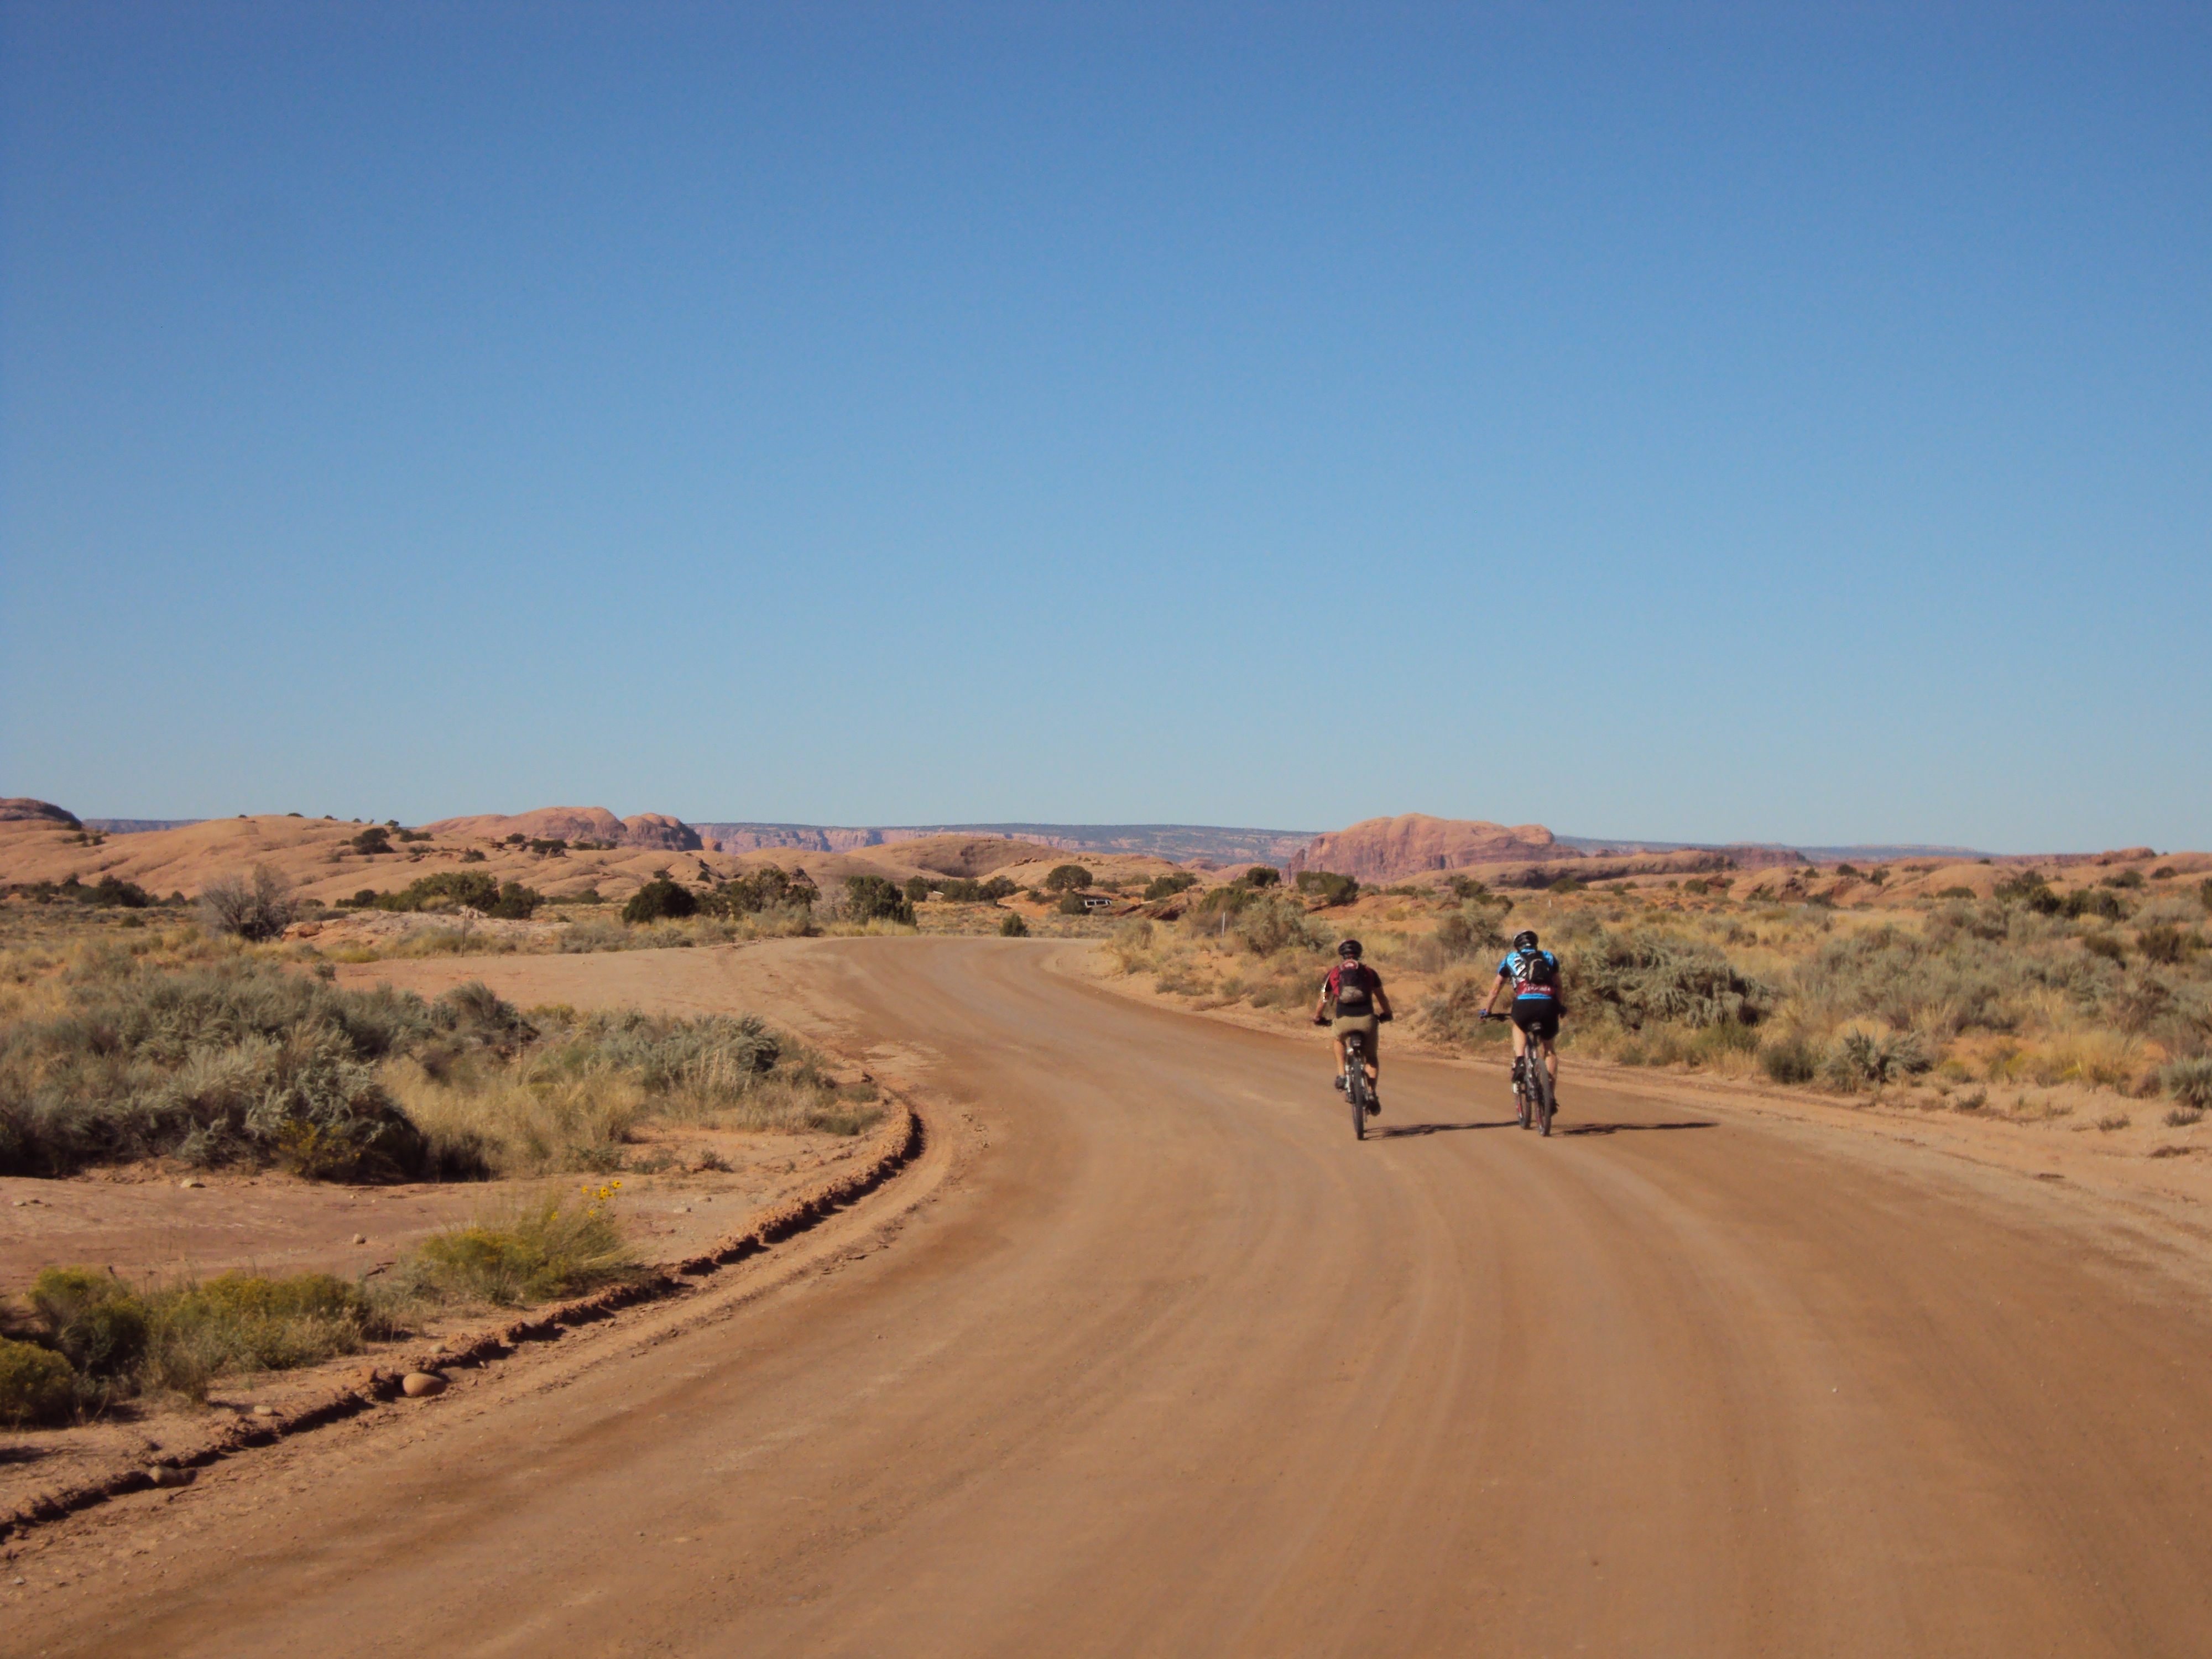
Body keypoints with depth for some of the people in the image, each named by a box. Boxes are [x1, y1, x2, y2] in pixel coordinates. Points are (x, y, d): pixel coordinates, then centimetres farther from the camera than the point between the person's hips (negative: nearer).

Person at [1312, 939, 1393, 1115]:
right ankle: (1371, 1092, 4)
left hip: (1343, 1020, 0)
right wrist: (1386, 1014, 41)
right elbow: (1382, 997, 23)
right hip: (1367, 1019, 0)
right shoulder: (1369, 972, 17)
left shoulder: (1333, 973, 16)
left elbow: (1323, 1000, 20)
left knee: (1338, 1039, 35)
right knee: (1372, 1058, 20)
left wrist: (1318, 1018, 38)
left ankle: (1341, 1074, 20)